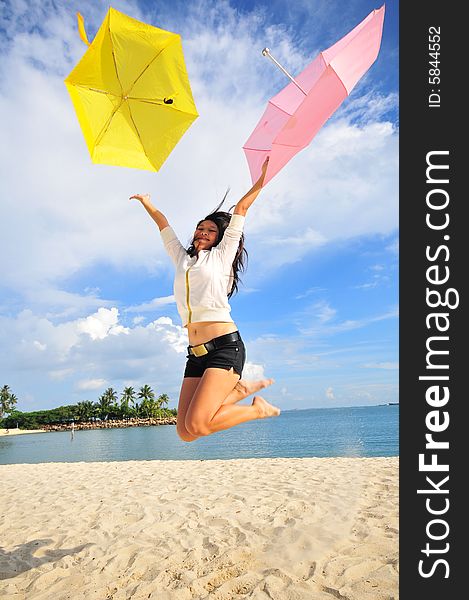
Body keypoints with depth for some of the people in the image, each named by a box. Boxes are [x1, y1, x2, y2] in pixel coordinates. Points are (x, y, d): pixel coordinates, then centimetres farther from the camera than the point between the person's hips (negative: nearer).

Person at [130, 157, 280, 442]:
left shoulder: (221, 255, 10)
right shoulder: (182, 258, 24)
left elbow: (240, 210, 10)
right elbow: (163, 224, 34)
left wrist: (260, 183, 11)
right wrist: (148, 203, 39)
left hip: (225, 346, -6)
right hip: (196, 354, 6)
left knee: (196, 424, -20)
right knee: (185, 432, -3)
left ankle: (258, 409, 5)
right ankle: (241, 389, 14)